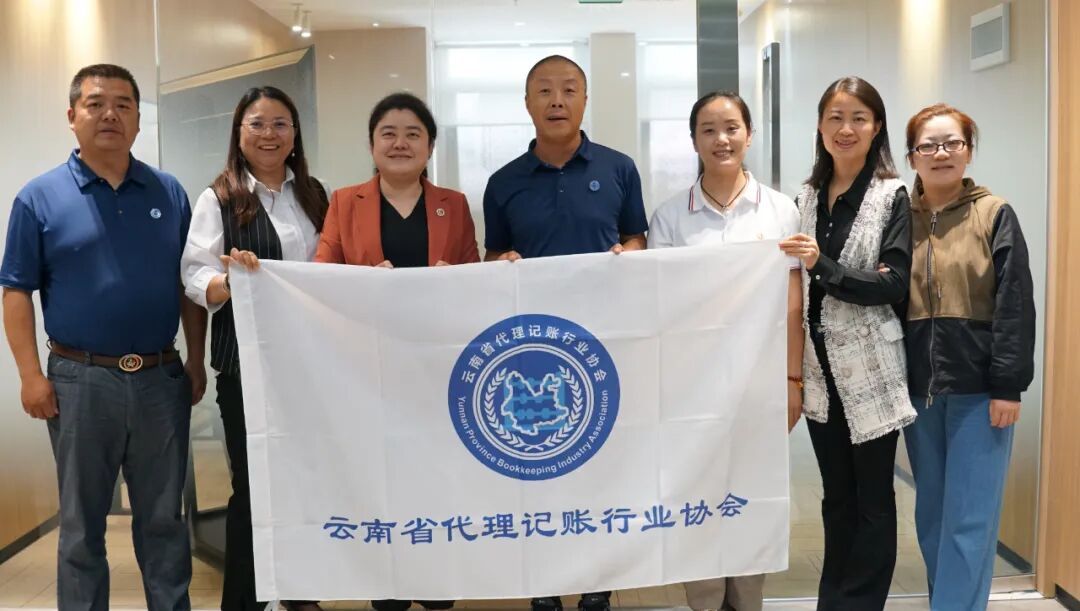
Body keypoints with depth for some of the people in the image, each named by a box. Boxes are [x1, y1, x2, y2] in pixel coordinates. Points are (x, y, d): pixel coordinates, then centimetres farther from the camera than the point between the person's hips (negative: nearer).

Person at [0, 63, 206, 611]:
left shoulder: (169, 193, 6)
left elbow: (189, 285, 9)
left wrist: (195, 361, 6)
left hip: (161, 378, 2)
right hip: (81, 380, -2)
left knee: (163, 518, 13)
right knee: (82, 522, 11)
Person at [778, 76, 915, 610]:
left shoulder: (892, 196, -5)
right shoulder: (806, 198, 8)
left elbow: (894, 285, -13)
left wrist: (822, 265, -24)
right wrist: (792, 364, 3)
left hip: (870, 369, -4)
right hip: (820, 369, 5)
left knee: (872, 499, 6)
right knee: (837, 496, 15)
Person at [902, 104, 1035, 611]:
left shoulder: (995, 215, -1)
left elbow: (1014, 304, -6)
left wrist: (1009, 384, -12)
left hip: (979, 389, -3)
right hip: (918, 388, 4)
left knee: (969, 520, -2)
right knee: (931, 516, 13)